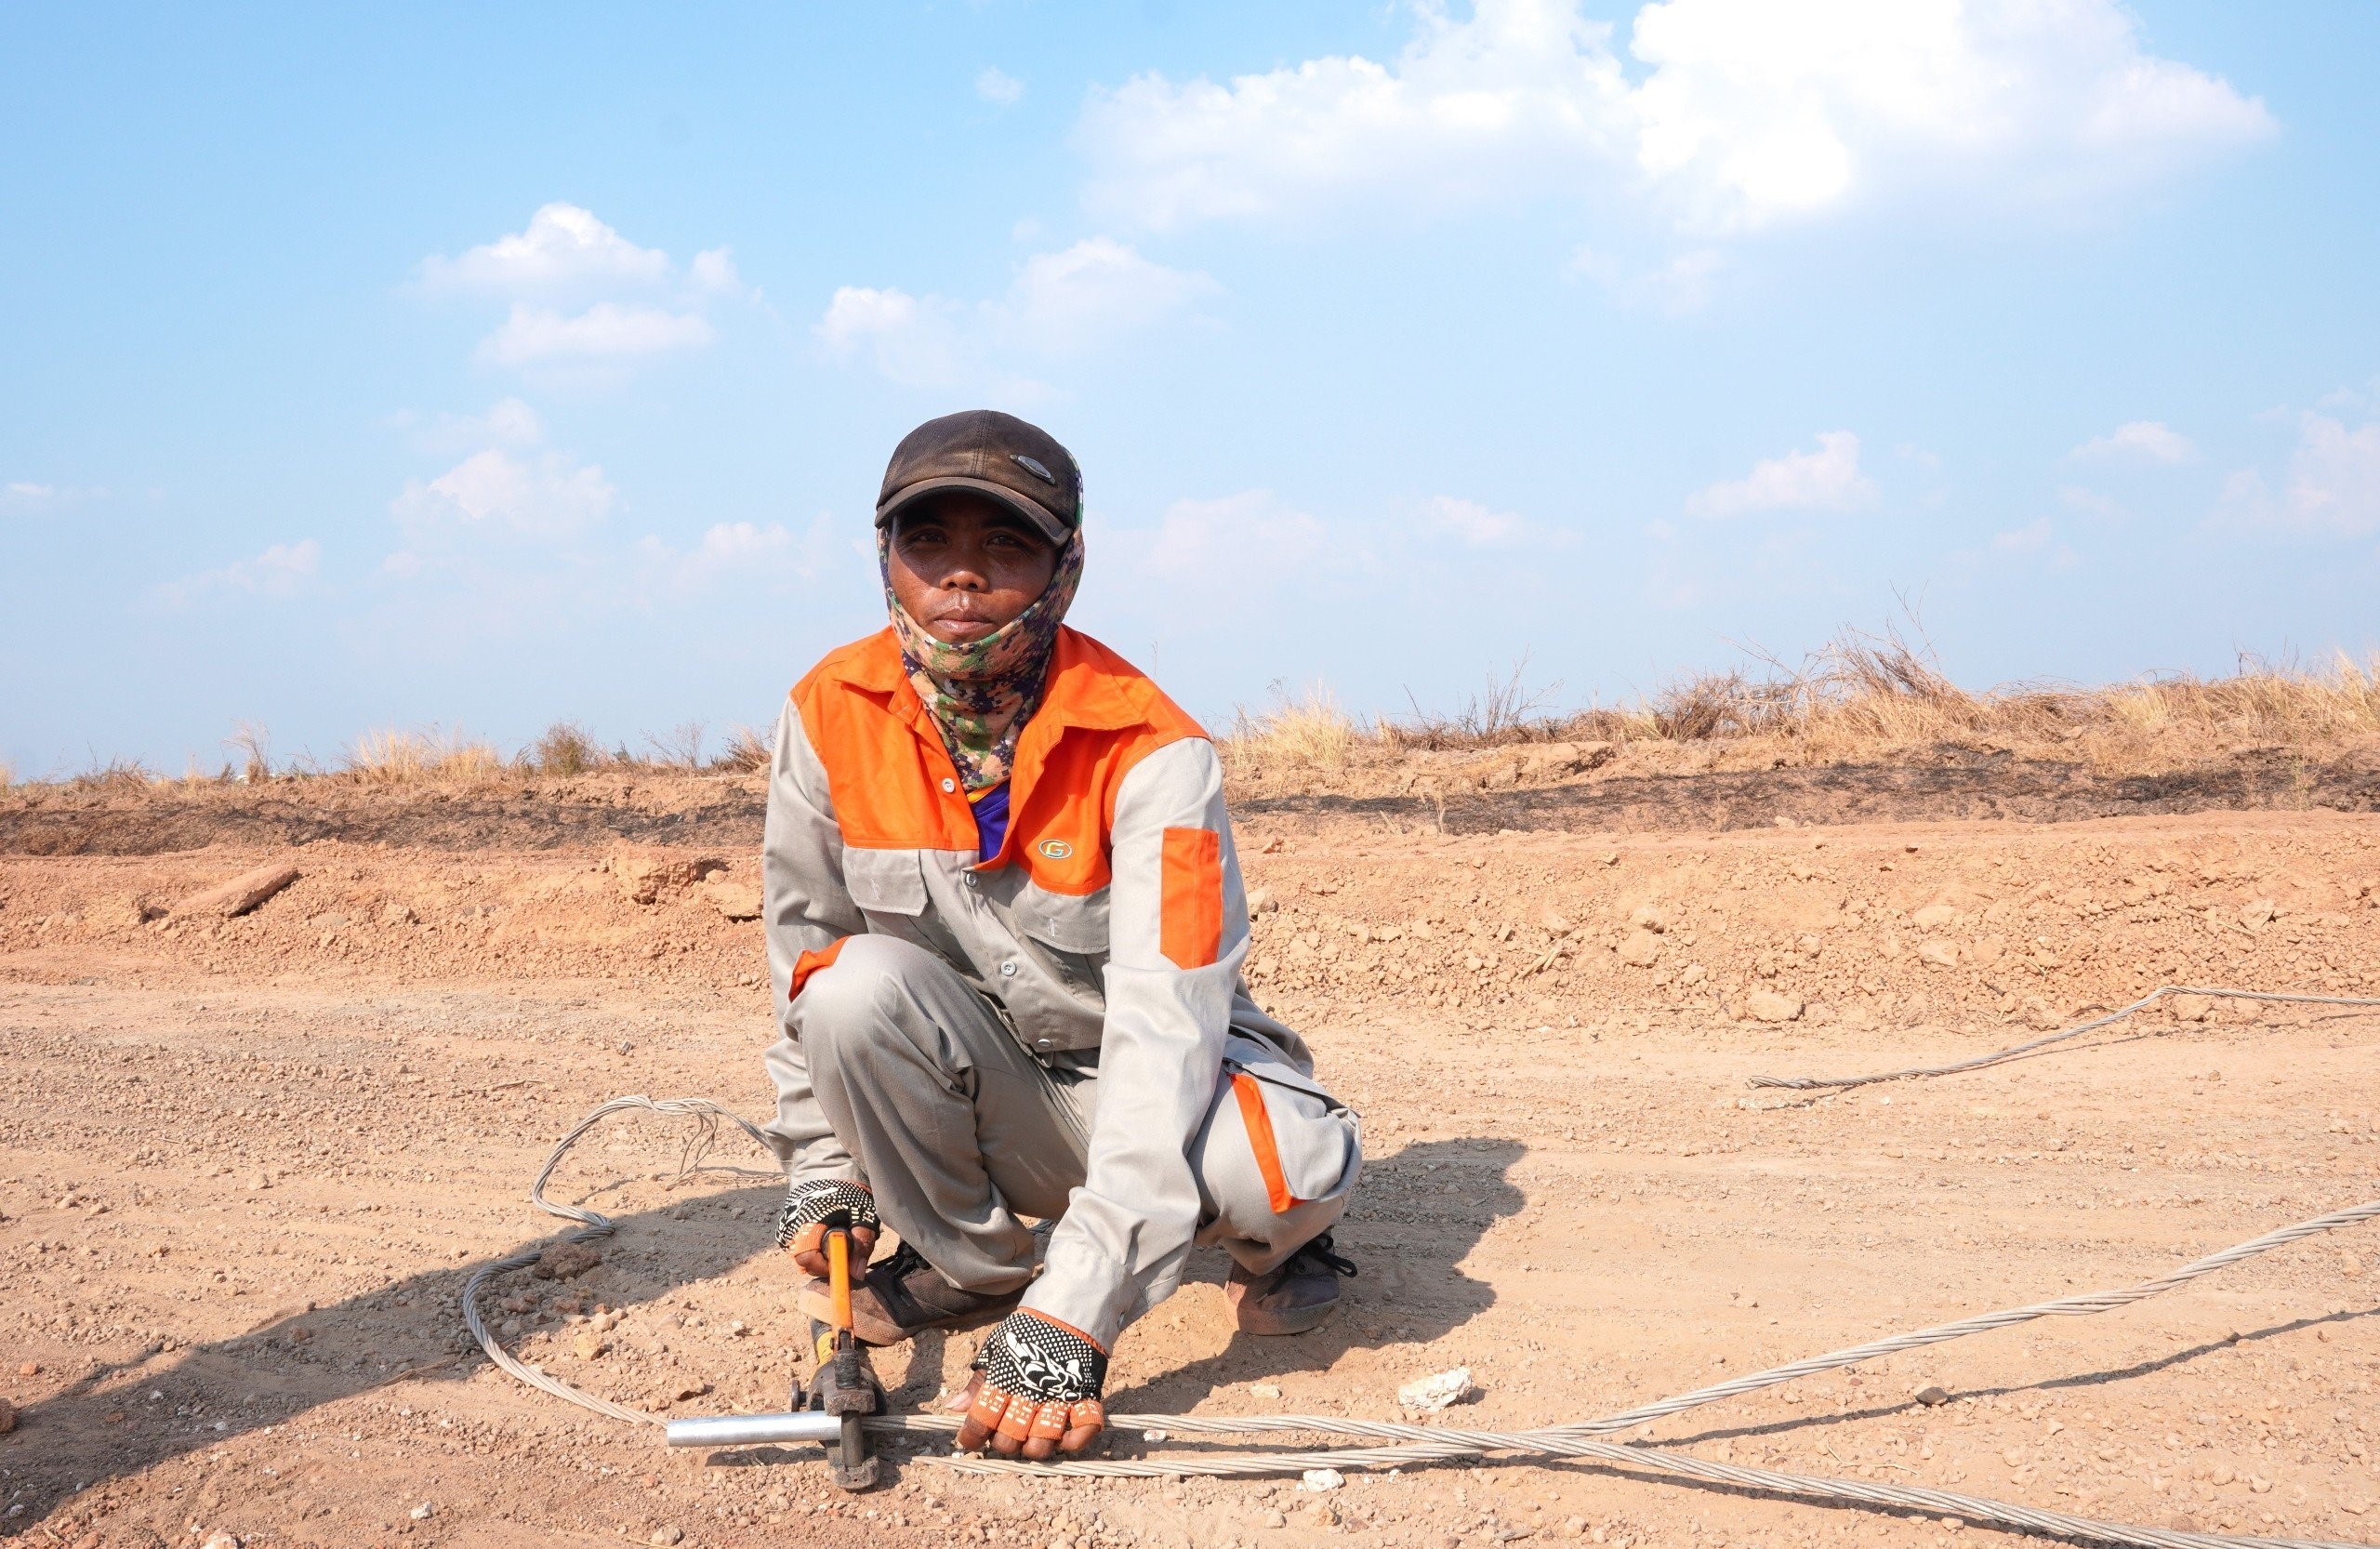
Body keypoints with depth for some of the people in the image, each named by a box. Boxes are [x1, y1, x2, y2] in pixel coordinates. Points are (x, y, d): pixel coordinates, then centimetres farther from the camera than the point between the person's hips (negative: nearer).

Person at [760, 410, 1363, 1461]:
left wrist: (1073, 1314, -42)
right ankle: (967, 1266, -2)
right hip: (973, 1096, 3)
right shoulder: (831, 716, -13)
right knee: (859, 983, -28)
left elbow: (1165, 1026, -34)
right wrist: (823, 1174, 0)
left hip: (1128, 1089, -3)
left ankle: (1268, 1241, 7)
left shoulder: (1152, 754, -25)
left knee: (1295, 1167, -34)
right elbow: (805, 944, 2)